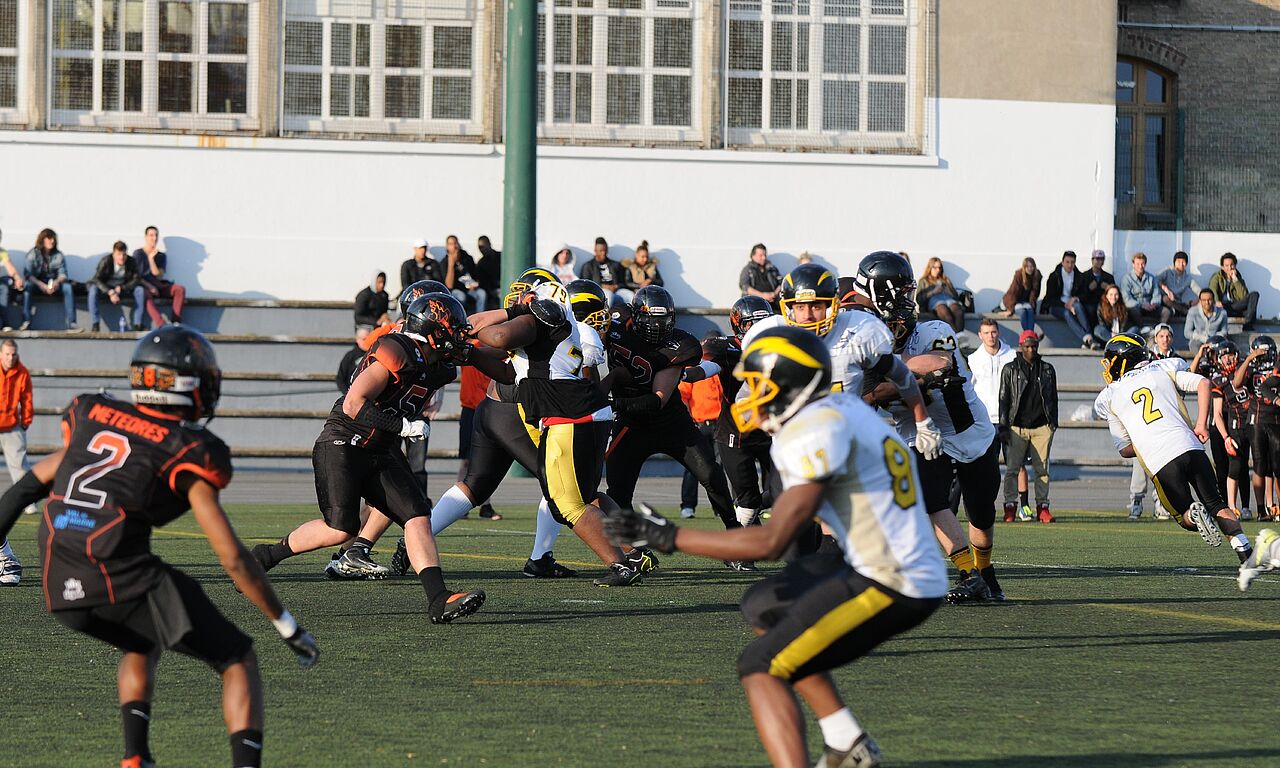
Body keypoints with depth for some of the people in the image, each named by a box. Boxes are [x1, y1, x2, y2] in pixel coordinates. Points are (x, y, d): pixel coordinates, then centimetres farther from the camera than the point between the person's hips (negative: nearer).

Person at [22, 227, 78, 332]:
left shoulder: (58, 255, 1)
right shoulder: (33, 254, -7)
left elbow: (63, 274, -3)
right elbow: (27, 274, -16)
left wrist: (57, 282, -28)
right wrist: (41, 285, -31)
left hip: (54, 284, 2)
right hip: (37, 283, -2)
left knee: (67, 286, -27)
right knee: (27, 286, -35)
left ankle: (71, 322, -30)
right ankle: (26, 321, -36)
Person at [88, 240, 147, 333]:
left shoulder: (131, 262, -13)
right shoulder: (105, 261, -21)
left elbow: (136, 279, -11)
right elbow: (97, 279, -26)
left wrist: (121, 288, -25)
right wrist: (111, 292, -39)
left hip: (123, 288, 3)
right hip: (106, 287, -3)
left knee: (140, 290, -22)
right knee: (93, 289, -34)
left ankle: (137, 324, -20)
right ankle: (95, 324, -35)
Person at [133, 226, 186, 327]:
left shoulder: (161, 256, 16)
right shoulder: (138, 254, 7)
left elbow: (158, 274, 1)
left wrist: (151, 258, -8)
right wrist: (150, 286, -14)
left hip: (159, 286, 4)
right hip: (144, 286, -4)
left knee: (180, 288, -21)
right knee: (147, 294, -40)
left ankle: (176, 322, -31)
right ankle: (162, 325, -58)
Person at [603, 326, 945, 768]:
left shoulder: (814, 433, -17)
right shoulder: (840, 410, 12)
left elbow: (771, 542, -19)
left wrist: (668, 538, -15)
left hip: (890, 588, -10)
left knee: (762, 668, -9)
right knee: (763, 610, 23)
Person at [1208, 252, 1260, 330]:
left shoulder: (1239, 279, 21)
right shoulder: (1217, 277, 16)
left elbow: (1244, 296, 3)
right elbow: (1212, 291, -6)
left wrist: (1235, 280, 0)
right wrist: (1217, 302, -28)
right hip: (1223, 308, -2)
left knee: (1254, 294, -19)